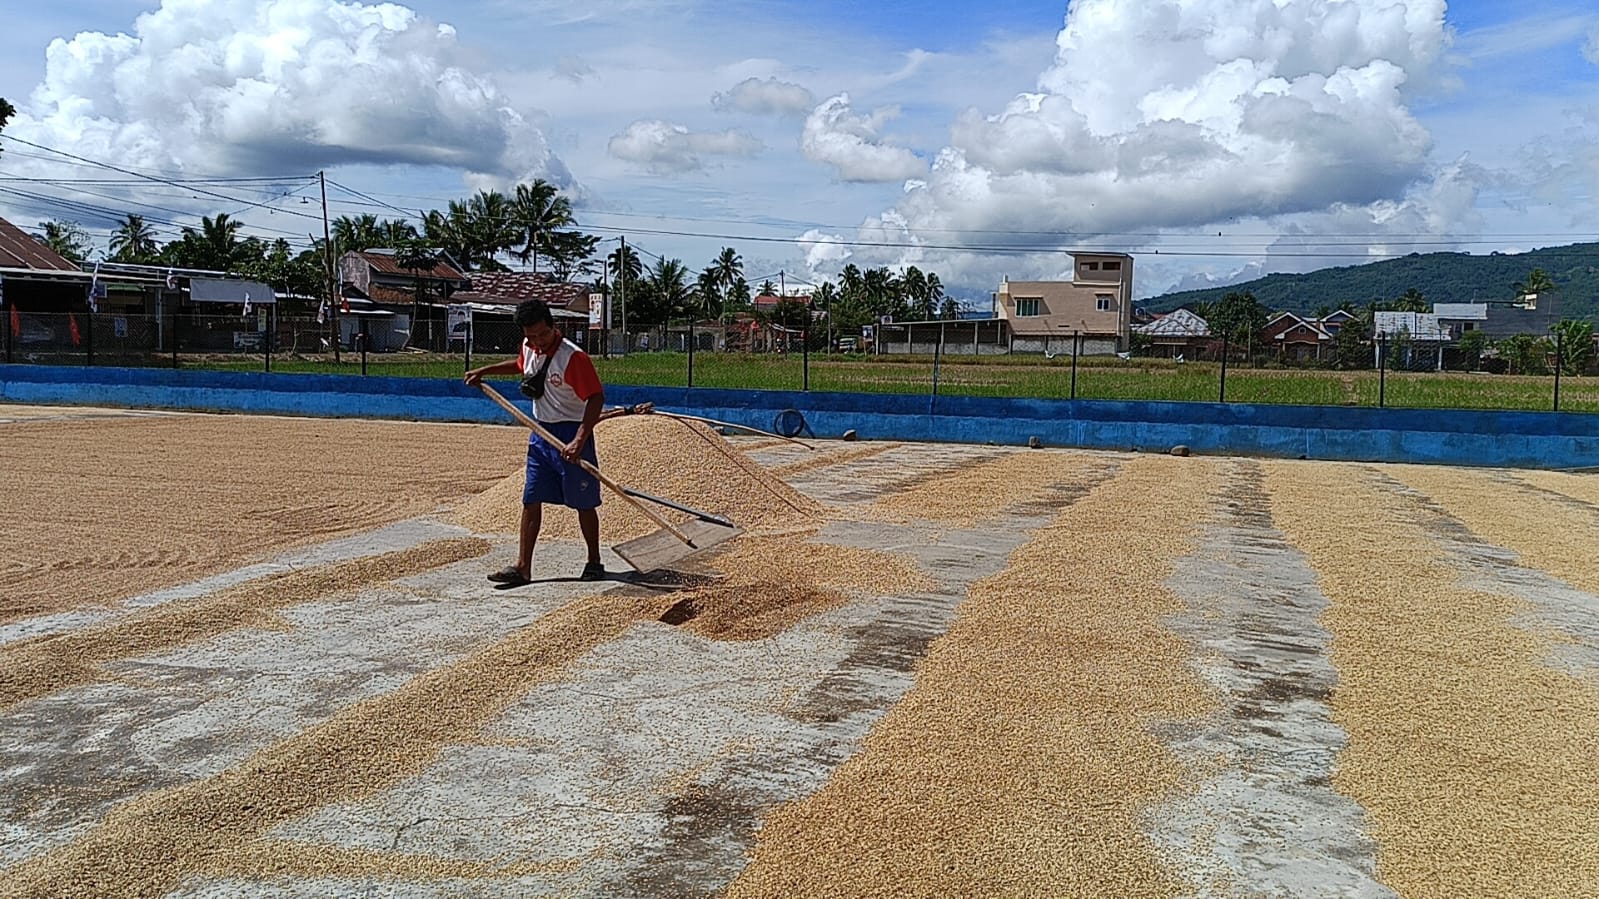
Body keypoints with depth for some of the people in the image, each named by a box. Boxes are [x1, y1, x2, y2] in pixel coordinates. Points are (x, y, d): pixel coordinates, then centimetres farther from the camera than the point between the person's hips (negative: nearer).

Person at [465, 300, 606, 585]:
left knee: (584, 503, 3)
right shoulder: (529, 347, 4)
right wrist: (485, 371, 25)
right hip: (541, 433, 7)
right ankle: (522, 567, 5)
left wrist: (579, 441, -32)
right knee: (531, 500, 3)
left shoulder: (574, 357, -21)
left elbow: (596, 398, -24)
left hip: (571, 434, -7)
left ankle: (594, 562, 19)